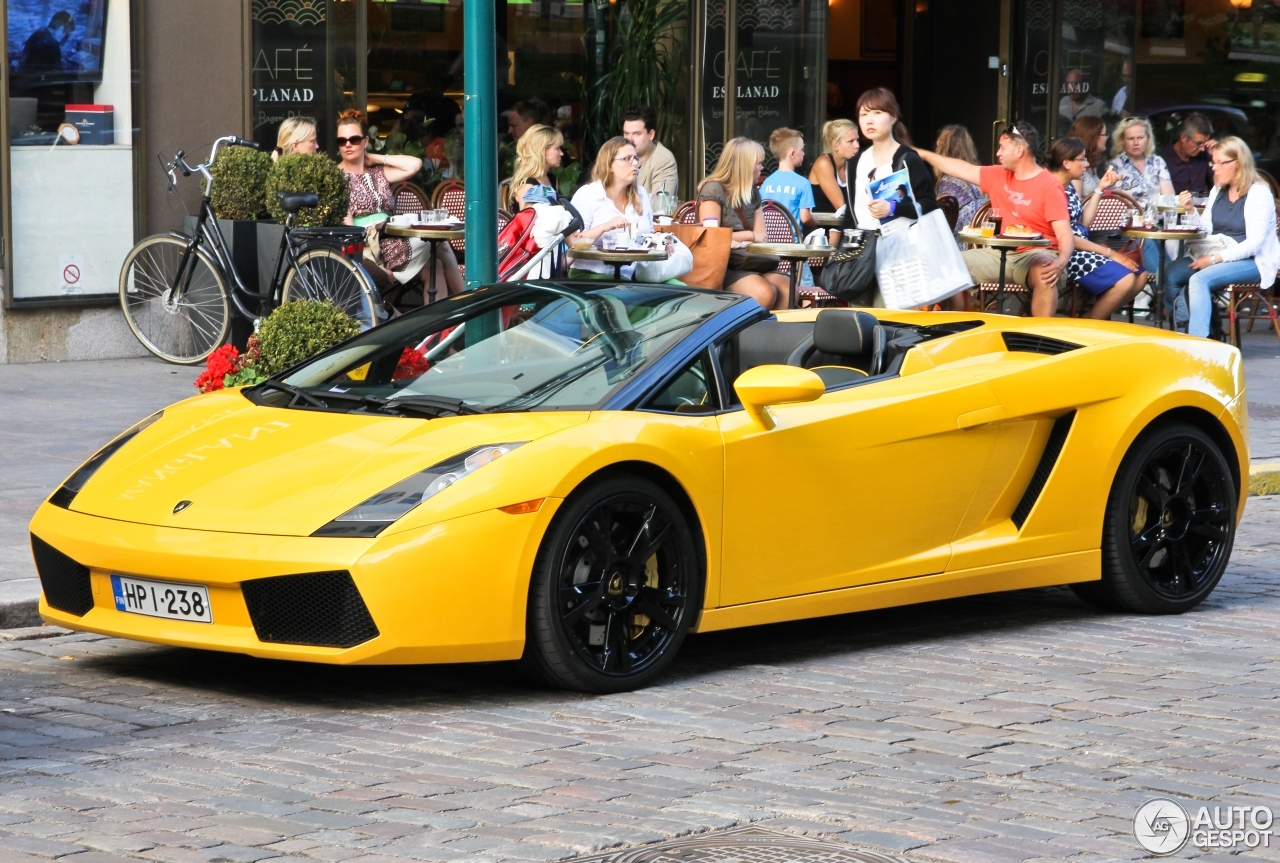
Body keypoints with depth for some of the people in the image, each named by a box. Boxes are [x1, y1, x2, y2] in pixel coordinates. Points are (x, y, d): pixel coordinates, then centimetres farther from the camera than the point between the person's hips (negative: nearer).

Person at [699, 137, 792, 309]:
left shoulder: (753, 192, 17)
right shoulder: (713, 190, -5)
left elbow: (761, 237, 10)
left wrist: (741, 242, -12)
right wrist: (750, 236, -6)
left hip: (749, 262, 6)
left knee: (788, 291, -24)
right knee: (765, 293, -33)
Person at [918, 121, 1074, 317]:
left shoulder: (1049, 186, -9)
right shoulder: (999, 176, 10)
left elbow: (1065, 235, -16)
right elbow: (964, 169, 22)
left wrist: (1061, 262, -36)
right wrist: (922, 154, 25)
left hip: (1033, 255, -6)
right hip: (998, 254, 6)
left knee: (1045, 275, -40)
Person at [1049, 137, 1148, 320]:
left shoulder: (1069, 186, 13)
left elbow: (1083, 223, 12)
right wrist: (1109, 254, -16)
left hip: (1082, 248, 10)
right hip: (1067, 254, -10)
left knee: (1140, 275, 0)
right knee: (1125, 280, -22)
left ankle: (1101, 316, 11)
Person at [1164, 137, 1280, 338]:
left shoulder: (1258, 193, -11)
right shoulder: (1218, 191, 12)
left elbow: (1254, 243, -17)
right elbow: (1206, 230, 12)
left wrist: (1215, 259, -22)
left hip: (1251, 262, -7)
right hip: (1216, 255, 7)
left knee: (1199, 279, -32)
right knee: (1172, 274, -17)